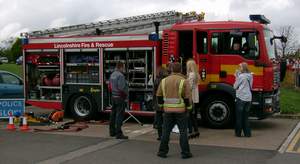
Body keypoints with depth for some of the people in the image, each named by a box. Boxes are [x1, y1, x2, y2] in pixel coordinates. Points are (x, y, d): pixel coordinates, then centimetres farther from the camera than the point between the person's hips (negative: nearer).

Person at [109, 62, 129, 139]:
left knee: (113, 114, 16)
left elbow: (110, 86, 17)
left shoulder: (112, 75, 12)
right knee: (119, 115, -8)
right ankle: (118, 133, -8)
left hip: (113, 96, 10)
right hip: (120, 98, -9)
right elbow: (122, 87, -23)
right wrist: (126, 93, -8)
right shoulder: (120, 75, -17)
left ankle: (112, 131, 25)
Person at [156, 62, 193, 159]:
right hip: (181, 110, -2)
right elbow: (187, 97, -8)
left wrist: (162, 106, 20)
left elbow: (159, 96, 8)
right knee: (183, 131, 5)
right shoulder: (184, 81, -6)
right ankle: (185, 153, 7)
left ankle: (163, 151, 13)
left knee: (166, 131, 10)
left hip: (168, 110, 3)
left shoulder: (164, 81, 4)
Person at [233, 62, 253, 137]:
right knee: (245, 117, 13)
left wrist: (236, 77, 2)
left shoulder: (241, 76, -11)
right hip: (248, 98, 6)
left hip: (241, 98, -6)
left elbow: (235, 86, -5)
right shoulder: (250, 76, 9)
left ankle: (238, 133, 9)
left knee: (239, 117, 4)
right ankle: (247, 133, 11)